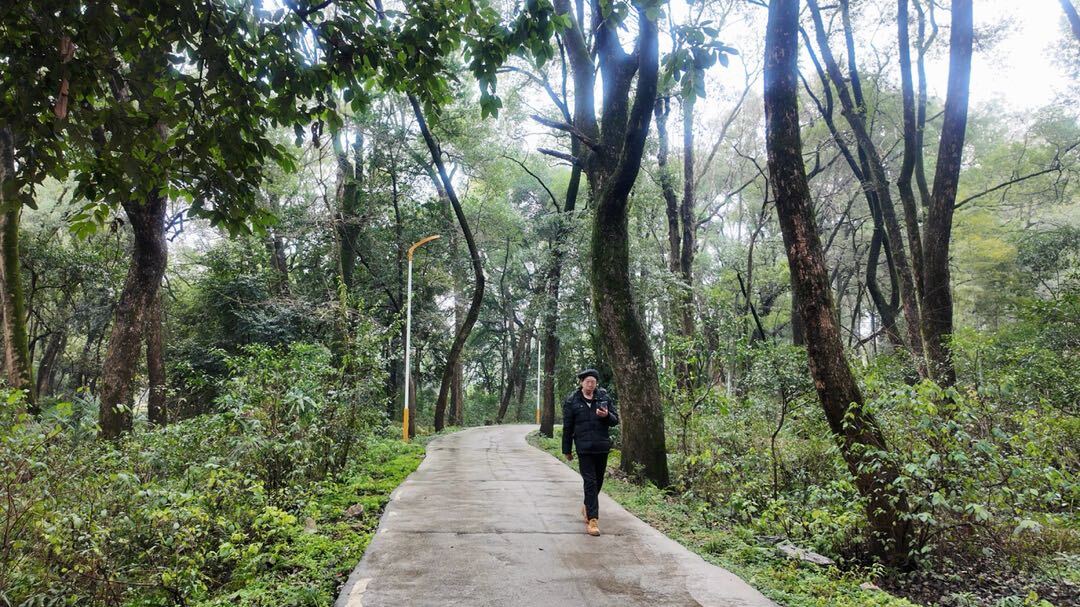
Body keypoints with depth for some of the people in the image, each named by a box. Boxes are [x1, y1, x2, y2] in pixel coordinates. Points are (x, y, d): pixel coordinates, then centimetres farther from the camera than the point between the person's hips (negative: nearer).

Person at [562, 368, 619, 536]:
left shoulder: (605, 397, 4)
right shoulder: (572, 401, -2)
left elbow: (615, 420, 6)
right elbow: (567, 427, 2)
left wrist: (607, 415, -17)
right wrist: (567, 450, 5)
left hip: (602, 446, 3)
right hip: (584, 447, -3)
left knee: (598, 480, 15)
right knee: (590, 482, -7)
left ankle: (588, 506, 38)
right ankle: (592, 519, -5)